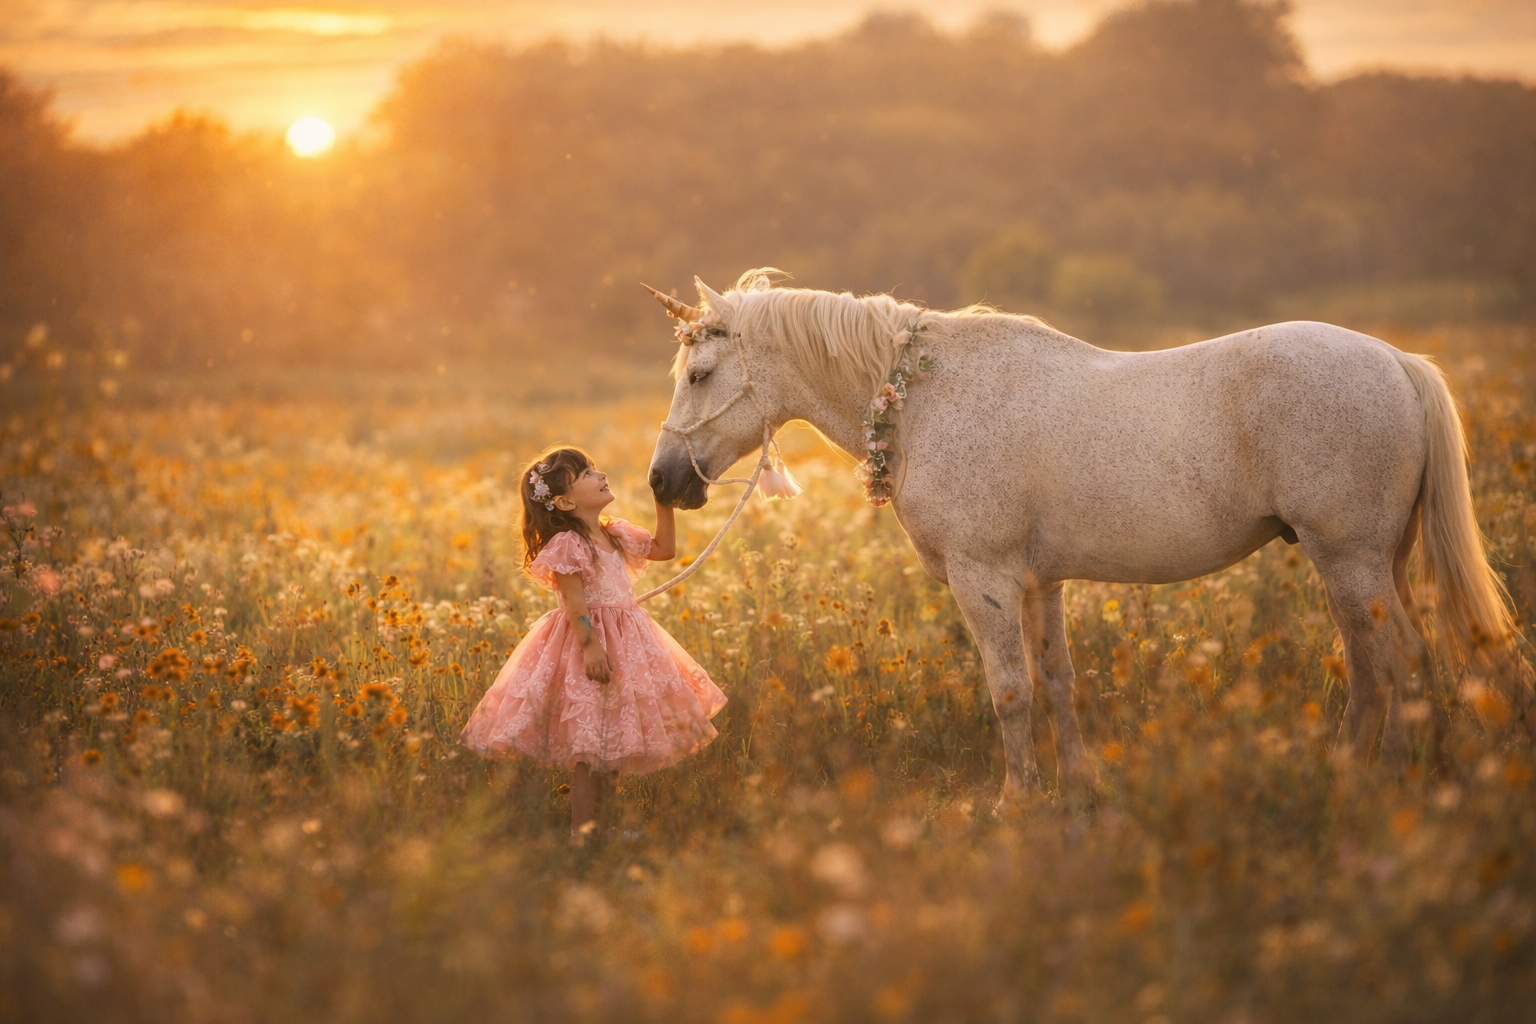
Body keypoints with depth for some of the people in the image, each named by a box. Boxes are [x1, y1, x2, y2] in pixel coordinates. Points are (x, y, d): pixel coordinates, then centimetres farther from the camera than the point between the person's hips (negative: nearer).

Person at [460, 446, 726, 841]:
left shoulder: (616, 535, 11)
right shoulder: (567, 545, -14)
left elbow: (664, 549, 22)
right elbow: (575, 602, -19)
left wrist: (664, 506, 13)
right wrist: (591, 645, -26)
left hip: (626, 641, 8)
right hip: (588, 639, -8)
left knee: (613, 743, 12)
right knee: (590, 748, -8)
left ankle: (603, 823, 20)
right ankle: (581, 830, -1)